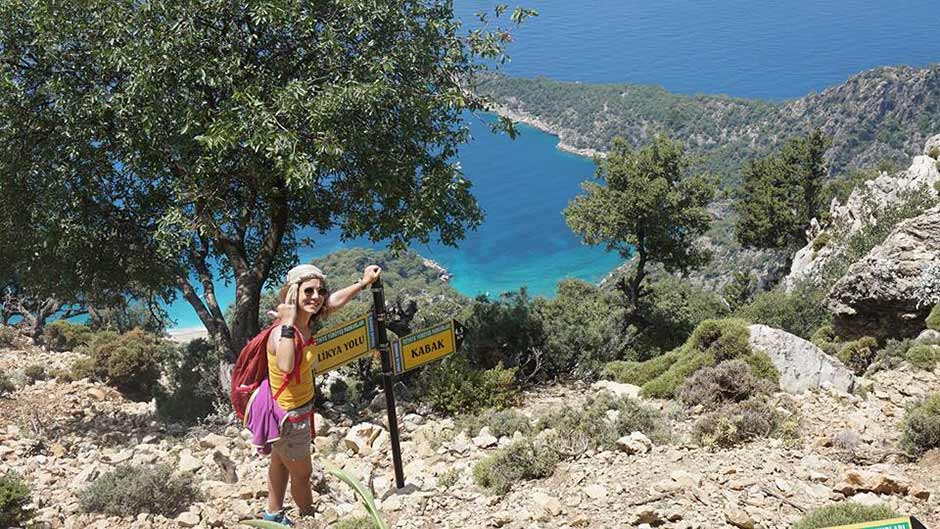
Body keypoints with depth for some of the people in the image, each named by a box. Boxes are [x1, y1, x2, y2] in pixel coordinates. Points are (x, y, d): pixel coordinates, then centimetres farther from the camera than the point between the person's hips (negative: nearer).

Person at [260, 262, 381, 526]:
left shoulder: (304, 322, -8)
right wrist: (287, 324, -49)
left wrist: (364, 283, 15)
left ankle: (274, 514, 46)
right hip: (288, 415, -8)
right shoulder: (282, 332, -33)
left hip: (297, 408, 8)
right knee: (302, 473, 15)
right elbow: (285, 367, -55)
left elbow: (334, 302, 11)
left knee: (280, 462, 26)